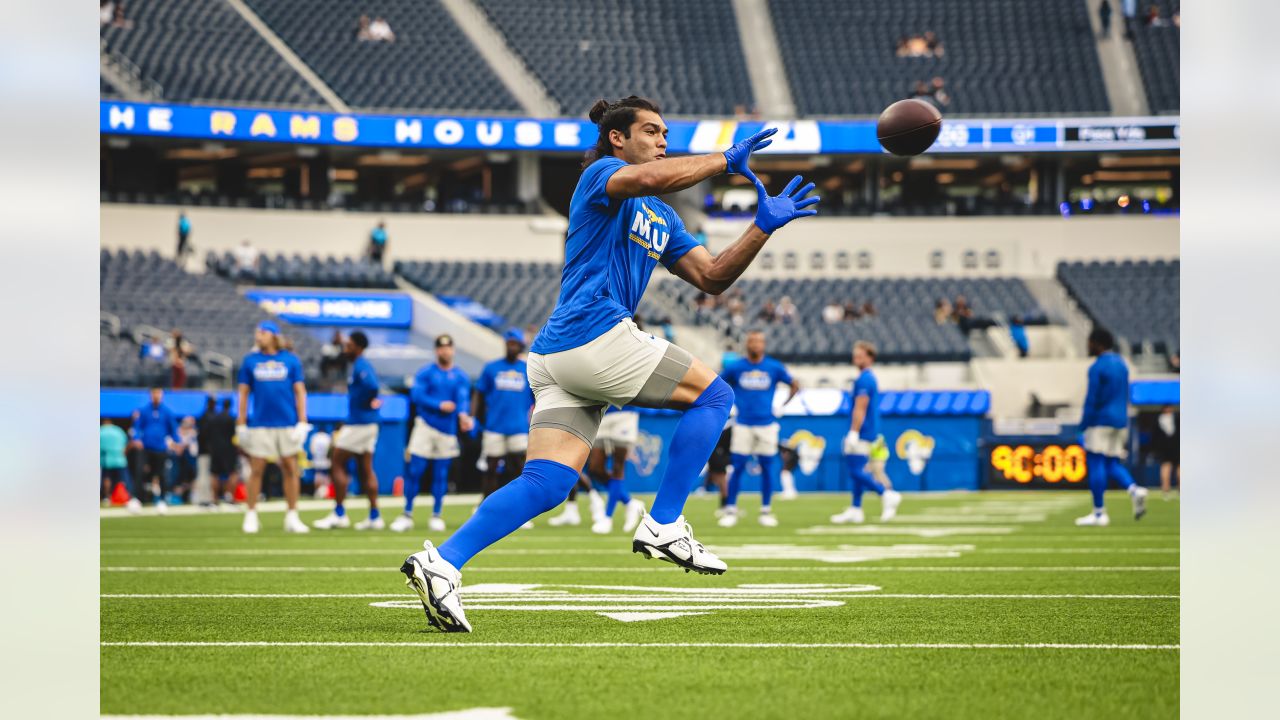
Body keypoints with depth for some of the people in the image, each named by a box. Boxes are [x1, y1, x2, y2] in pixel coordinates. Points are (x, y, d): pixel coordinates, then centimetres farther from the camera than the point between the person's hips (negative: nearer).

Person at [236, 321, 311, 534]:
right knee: (256, 469, -1)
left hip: (287, 424, 0)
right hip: (259, 425, 0)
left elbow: (299, 392, 6)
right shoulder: (250, 361, 7)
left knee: (290, 470, 2)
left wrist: (302, 422, -2)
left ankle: (292, 518, 8)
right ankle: (251, 517, 6)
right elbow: (243, 393, 8)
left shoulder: (290, 360, 5)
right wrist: (241, 425, 2)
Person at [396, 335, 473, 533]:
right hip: (425, 426, -2)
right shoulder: (425, 373, 1)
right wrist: (439, 405, -18)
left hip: (448, 430, 2)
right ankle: (407, 515, 1)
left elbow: (463, 399, -8)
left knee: (441, 475, 6)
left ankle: (436, 516, 14)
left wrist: (463, 414, -29)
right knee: (415, 471, -6)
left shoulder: (461, 377, 6)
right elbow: (416, 396, -10)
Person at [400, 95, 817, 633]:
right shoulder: (600, 176, 1)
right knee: (713, 395, 0)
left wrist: (763, 227, 12)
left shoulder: (660, 219, 28)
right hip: (593, 335, -9)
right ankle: (663, 526, -2)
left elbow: (711, 277, 22)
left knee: (545, 485, -2)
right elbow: (651, 178, -23)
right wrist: (726, 160, -15)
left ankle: (441, 562, -12)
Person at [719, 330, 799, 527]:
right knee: (738, 467, -3)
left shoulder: (774, 368, 0)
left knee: (767, 467, 3)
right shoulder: (735, 367, -1)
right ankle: (730, 510, 4)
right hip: (743, 425, -1)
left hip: (767, 424, 1)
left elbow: (794, 386, 13)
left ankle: (766, 511, 13)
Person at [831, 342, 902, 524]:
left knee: (855, 470, -11)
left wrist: (853, 433, -22)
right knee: (858, 470, 10)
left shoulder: (864, 379, -15)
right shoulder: (872, 378, 17)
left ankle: (887, 494, -12)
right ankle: (855, 509, 11)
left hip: (861, 433, -10)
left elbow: (860, 409, -20)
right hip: (870, 432, 10)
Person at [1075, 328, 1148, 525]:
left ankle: (1099, 513, -4)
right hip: (1120, 421, 8)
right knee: (1112, 463, 13)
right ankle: (1134, 490, -12)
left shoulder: (1097, 368, -12)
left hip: (1101, 421, -8)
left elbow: (1092, 399, -15)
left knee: (1095, 464, -4)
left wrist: (1084, 425, -9)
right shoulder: (1121, 364, 14)